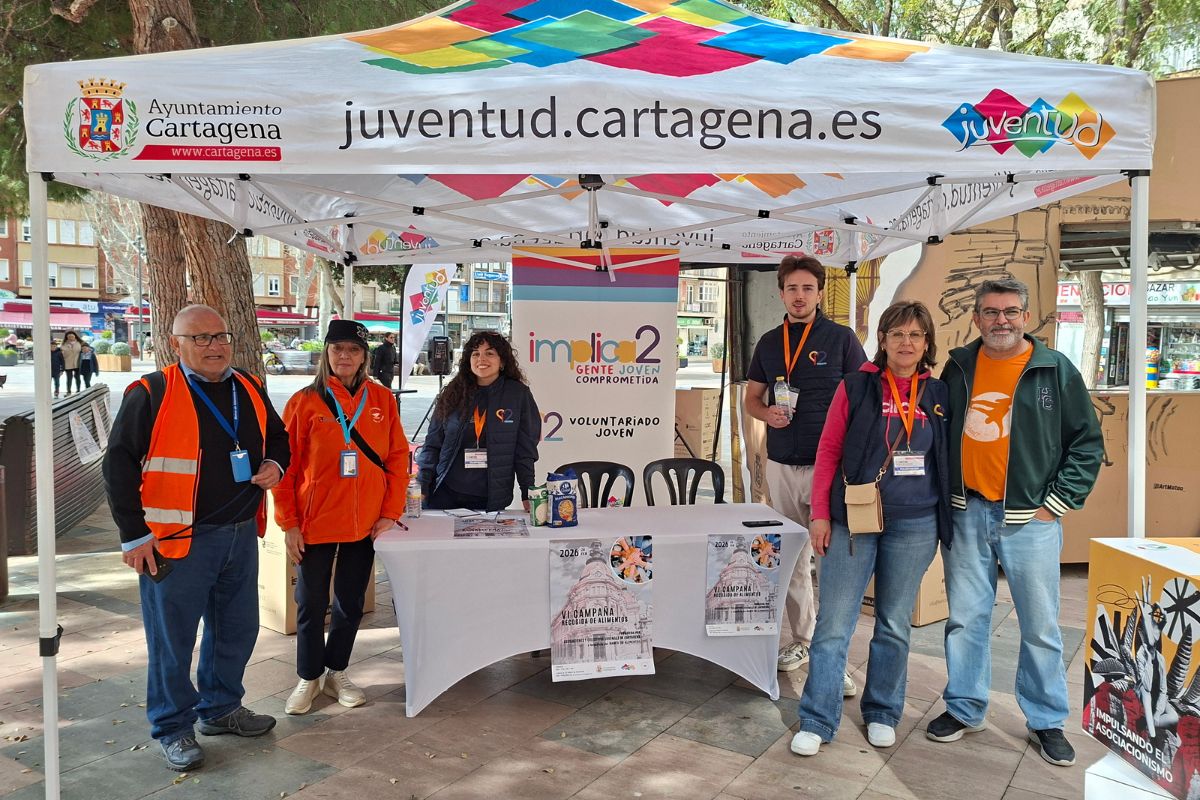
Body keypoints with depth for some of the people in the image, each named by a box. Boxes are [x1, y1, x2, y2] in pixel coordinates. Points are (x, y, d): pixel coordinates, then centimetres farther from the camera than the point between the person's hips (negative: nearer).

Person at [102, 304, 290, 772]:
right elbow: (120, 465, -9)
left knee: (236, 630, 17)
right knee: (172, 638, 5)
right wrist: (134, 535, -12)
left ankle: (221, 708, 37)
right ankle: (173, 729, 24)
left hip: (240, 536, 6)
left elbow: (277, 435, 23)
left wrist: (275, 463, 0)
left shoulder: (249, 391, 8)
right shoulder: (151, 395, -9)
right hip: (176, 541, -6)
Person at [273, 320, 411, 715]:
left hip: (365, 523, 2)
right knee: (311, 605, 9)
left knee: (351, 603, 14)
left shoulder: (382, 399, 2)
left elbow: (398, 458, 3)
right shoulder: (304, 401, -4)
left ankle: (336, 672, 32)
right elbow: (286, 466, -4)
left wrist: (390, 513, -3)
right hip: (315, 523, -2)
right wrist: (289, 523, -7)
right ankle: (309, 677, 28)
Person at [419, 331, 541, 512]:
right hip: (445, 495, 2)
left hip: (493, 498, -2)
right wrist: (421, 488, -1)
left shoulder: (518, 395, -3)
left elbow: (525, 450, -2)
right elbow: (432, 444, 6)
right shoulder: (453, 393, 3)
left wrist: (528, 495, -7)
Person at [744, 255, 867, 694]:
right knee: (792, 558, 11)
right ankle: (801, 638, 24)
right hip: (781, 465, 4)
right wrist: (767, 413, -7)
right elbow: (752, 397, 16)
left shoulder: (841, 338, -2)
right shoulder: (769, 342, 10)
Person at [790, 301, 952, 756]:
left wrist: (947, 518, 8)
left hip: (915, 526, 3)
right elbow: (829, 450, -1)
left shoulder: (937, 394, 6)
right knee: (834, 625, 0)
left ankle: (882, 714, 29)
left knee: (895, 625, 13)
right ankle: (817, 722, 10)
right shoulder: (857, 386, -2)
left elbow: (945, 459, 13)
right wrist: (820, 514, -6)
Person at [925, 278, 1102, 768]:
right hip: (966, 513, 2)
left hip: (1029, 518, -2)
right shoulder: (958, 368, 7)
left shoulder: (1055, 370, -1)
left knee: (1040, 625, 6)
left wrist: (1058, 502, -5)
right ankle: (964, 709, 24)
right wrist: (942, 494, 7)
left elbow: (1087, 442, 2)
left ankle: (1047, 721, 22)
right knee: (965, 617, 9)